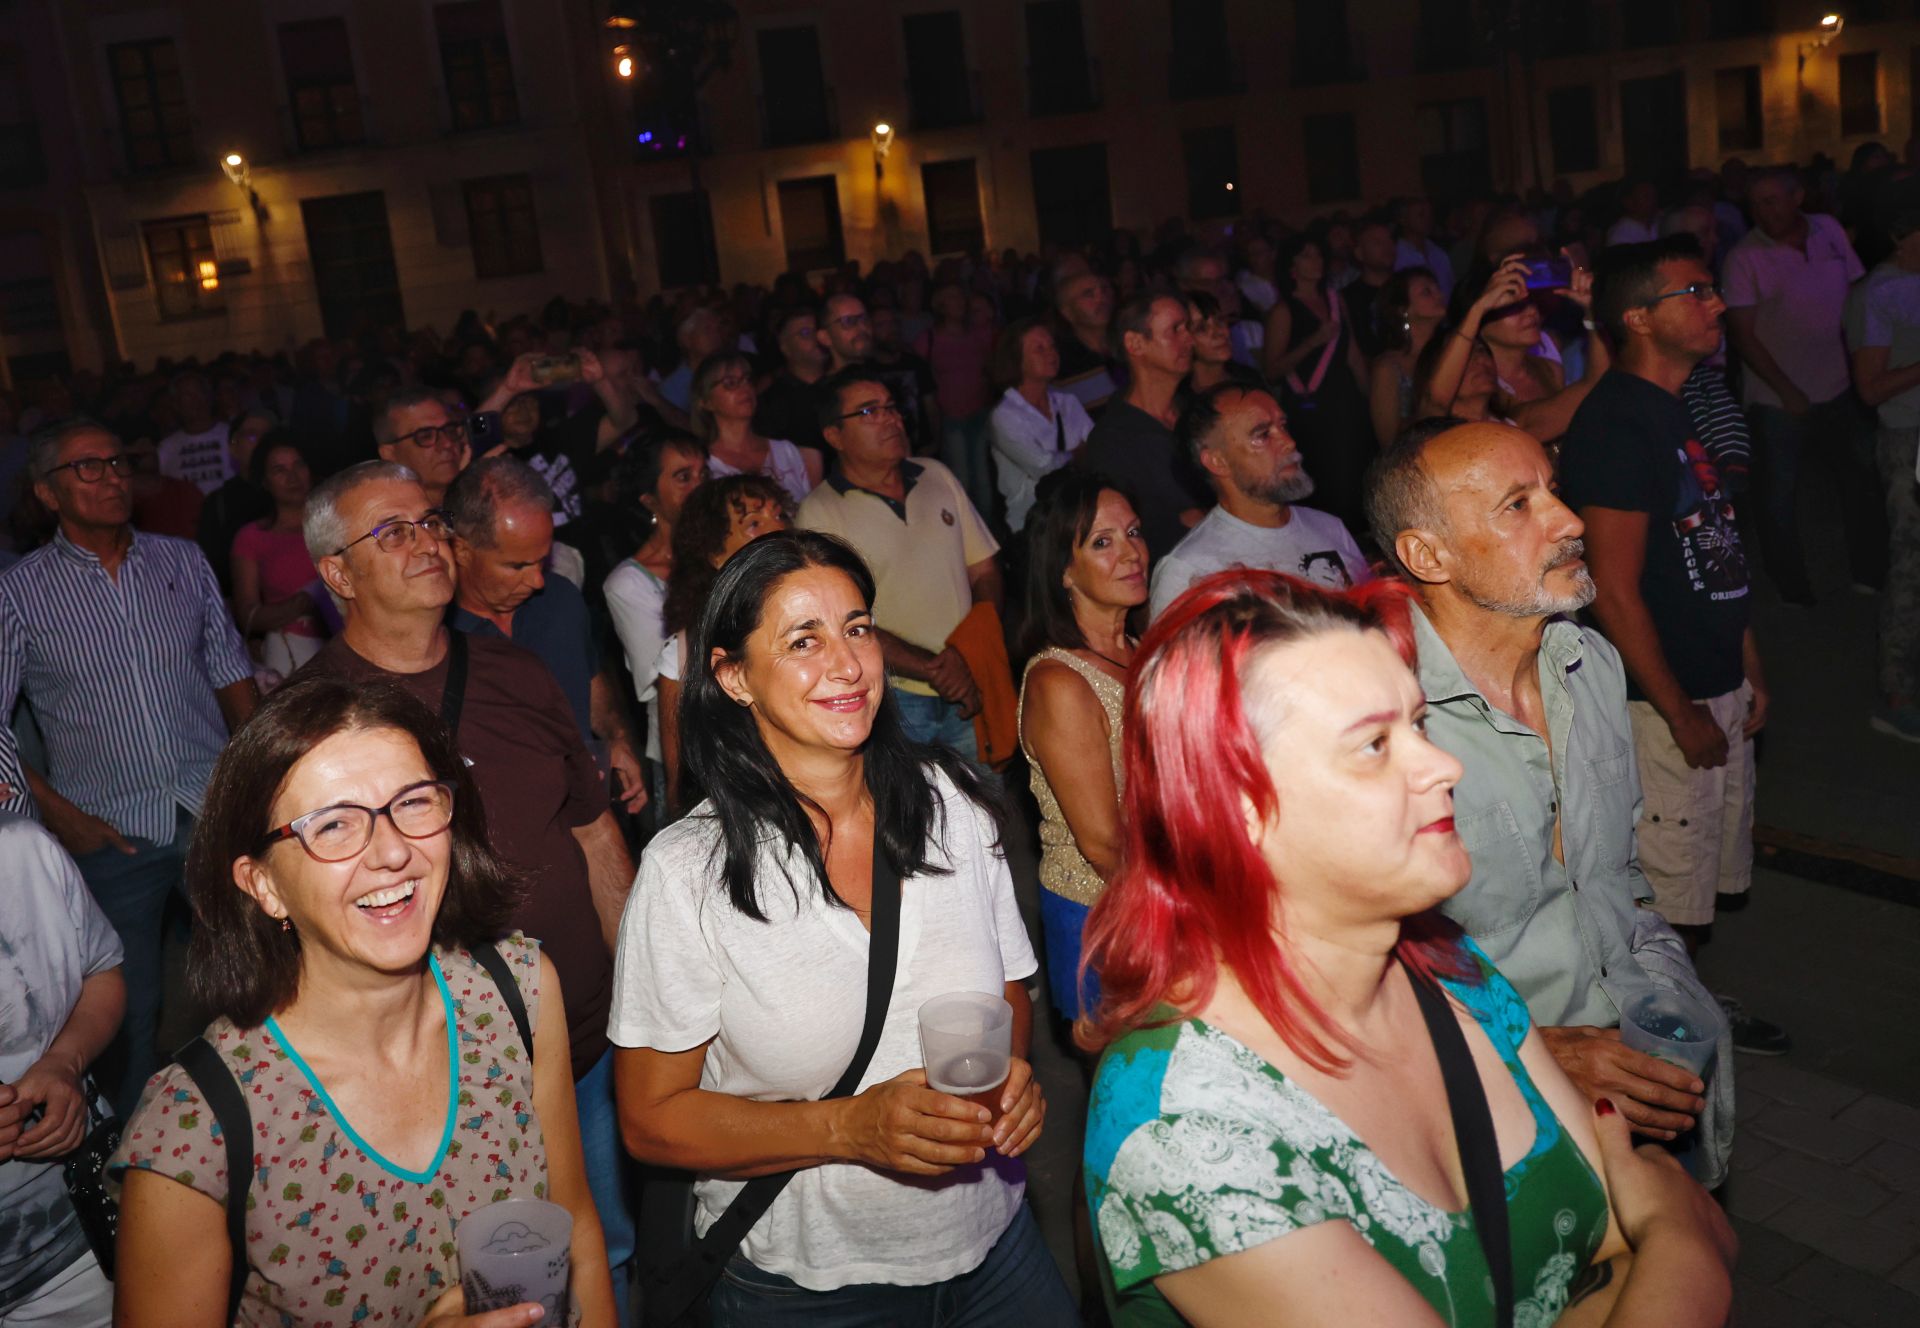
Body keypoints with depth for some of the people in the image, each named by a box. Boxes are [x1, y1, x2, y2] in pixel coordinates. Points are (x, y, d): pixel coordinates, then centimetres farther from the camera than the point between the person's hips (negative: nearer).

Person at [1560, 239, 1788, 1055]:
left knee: (1707, 873, 20)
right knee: (1669, 893, 4)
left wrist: (1747, 669, 17)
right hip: (1665, 699, -9)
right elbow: (1616, 594, -22)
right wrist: (1680, 712, -17)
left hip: (1715, 683, 9)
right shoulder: (1615, 424, -19)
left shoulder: (1677, 406, 11)